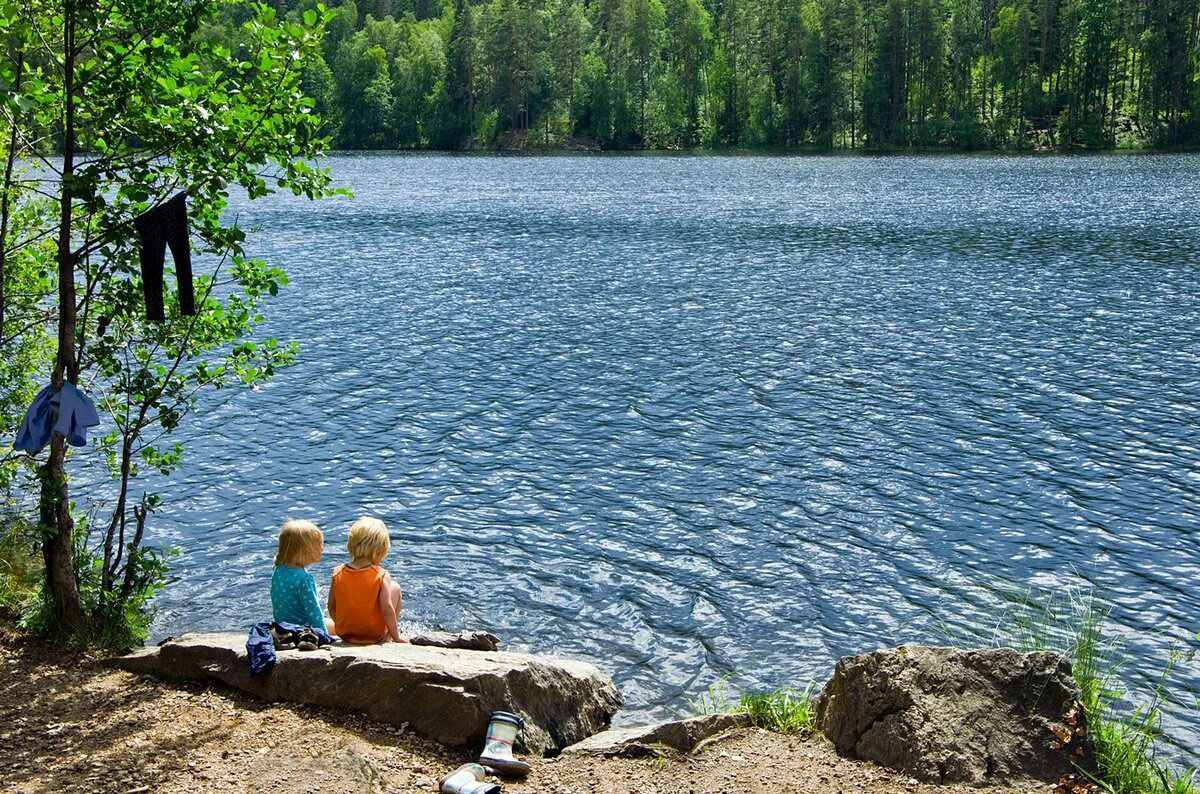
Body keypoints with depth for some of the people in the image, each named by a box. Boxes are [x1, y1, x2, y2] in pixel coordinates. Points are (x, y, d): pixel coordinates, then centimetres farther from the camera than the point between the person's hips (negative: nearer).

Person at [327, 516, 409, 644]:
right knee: (394, 587, 15)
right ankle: (387, 638, 18)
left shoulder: (338, 573, -7)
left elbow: (331, 607, -1)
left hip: (343, 633, 4)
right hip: (374, 634, -4)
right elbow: (387, 609, -20)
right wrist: (396, 636, -7)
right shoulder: (381, 576, -18)